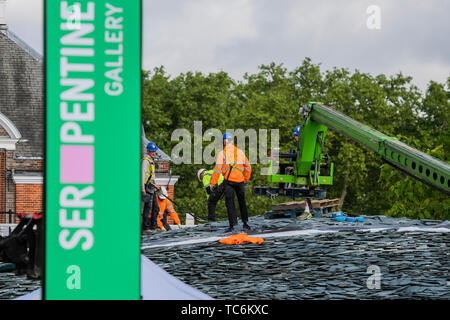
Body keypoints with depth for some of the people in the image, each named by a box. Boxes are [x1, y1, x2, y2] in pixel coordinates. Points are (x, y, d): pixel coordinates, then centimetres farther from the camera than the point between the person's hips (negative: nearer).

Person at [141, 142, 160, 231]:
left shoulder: (151, 160, 20)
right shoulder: (145, 160, -11)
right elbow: (142, 173, -19)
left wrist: (154, 185, 29)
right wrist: (142, 188, -25)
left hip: (151, 187, 10)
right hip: (147, 187, -10)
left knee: (155, 207, 12)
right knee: (148, 207, -10)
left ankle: (153, 226, 17)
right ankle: (145, 226, -7)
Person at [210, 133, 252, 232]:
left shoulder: (222, 153, -4)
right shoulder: (240, 152, 7)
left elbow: (217, 170, -9)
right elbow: (248, 167, 14)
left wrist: (213, 184, -4)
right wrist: (246, 179, 27)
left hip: (228, 180, -3)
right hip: (240, 180, 3)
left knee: (230, 203, 1)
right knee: (242, 202, 14)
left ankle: (232, 224, -5)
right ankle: (245, 222, 10)